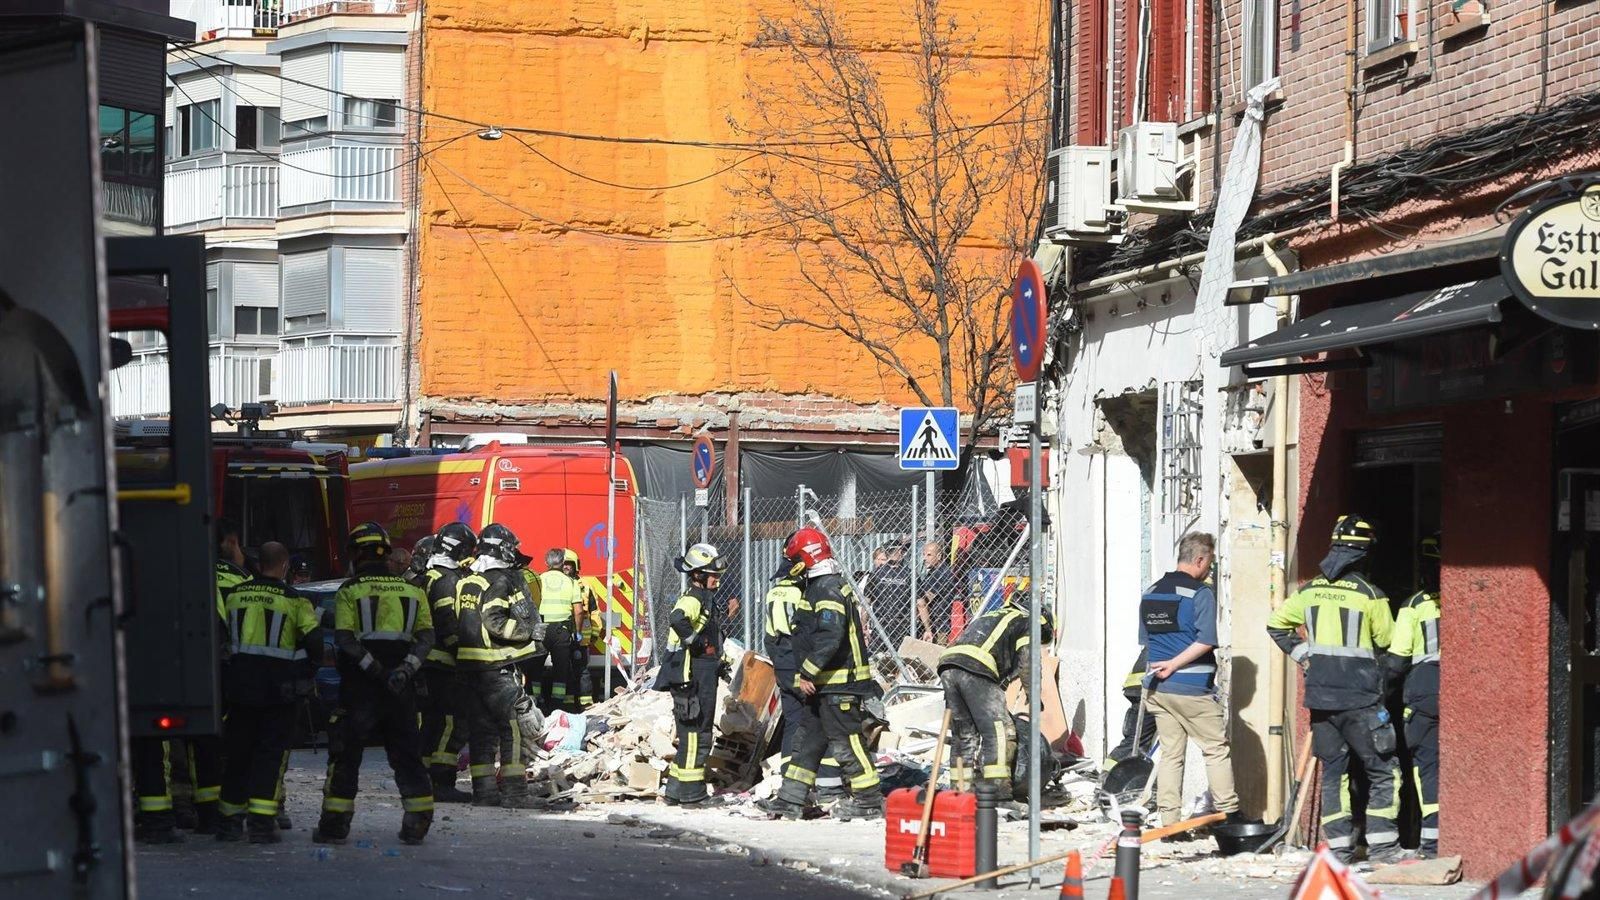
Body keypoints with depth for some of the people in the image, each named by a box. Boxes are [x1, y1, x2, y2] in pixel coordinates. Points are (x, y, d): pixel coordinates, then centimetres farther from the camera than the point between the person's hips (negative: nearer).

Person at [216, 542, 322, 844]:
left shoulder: (233, 595, 4)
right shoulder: (294, 600, -7)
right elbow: (314, 642, -7)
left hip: (240, 685, 3)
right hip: (279, 688, -3)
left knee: (237, 751, 13)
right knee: (270, 753, 0)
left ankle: (230, 819, 17)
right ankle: (261, 822, -8)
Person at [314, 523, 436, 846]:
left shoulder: (349, 591, -2)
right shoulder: (412, 591, 10)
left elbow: (344, 637, -13)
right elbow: (427, 636, 1)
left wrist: (373, 668, -17)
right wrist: (406, 668, -10)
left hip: (359, 685, -3)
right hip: (401, 686, 3)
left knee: (346, 752, 3)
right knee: (406, 752, 11)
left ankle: (335, 822, 1)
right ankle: (418, 821, 9)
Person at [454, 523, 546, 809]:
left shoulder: (465, 583, 12)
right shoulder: (499, 581, -12)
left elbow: (457, 624, 14)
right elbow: (495, 622, -20)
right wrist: (530, 631, -12)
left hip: (468, 666, 8)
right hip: (497, 667, -8)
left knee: (482, 730, 11)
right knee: (513, 728, -1)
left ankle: (483, 790, 11)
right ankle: (514, 791, -3)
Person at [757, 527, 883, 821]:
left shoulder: (828, 589, -17)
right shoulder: (820, 586, 17)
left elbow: (829, 638, -26)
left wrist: (807, 673, -22)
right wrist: (806, 676, 21)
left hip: (839, 684, -11)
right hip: (825, 685, 11)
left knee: (846, 743, -6)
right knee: (807, 739, 13)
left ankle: (869, 800, 0)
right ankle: (790, 800, 17)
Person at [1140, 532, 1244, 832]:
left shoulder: (1150, 593, 11)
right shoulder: (1201, 593, -10)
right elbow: (1206, 641, -19)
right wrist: (1174, 665, -14)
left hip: (1158, 688, 6)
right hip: (1192, 688, -6)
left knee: (1170, 753, 9)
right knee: (1217, 750, 4)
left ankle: (1169, 821, 6)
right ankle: (1230, 815, 6)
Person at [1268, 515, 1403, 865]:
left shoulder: (1310, 591, 5)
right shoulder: (1370, 595, -9)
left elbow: (1276, 624, 16)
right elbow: (1387, 641, 1)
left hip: (1321, 697, 5)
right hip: (1360, 698, -5)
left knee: (1333, 770, 11)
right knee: (1383, 771, 3)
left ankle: (1339, 846, 8)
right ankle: (1381, 845, -3)